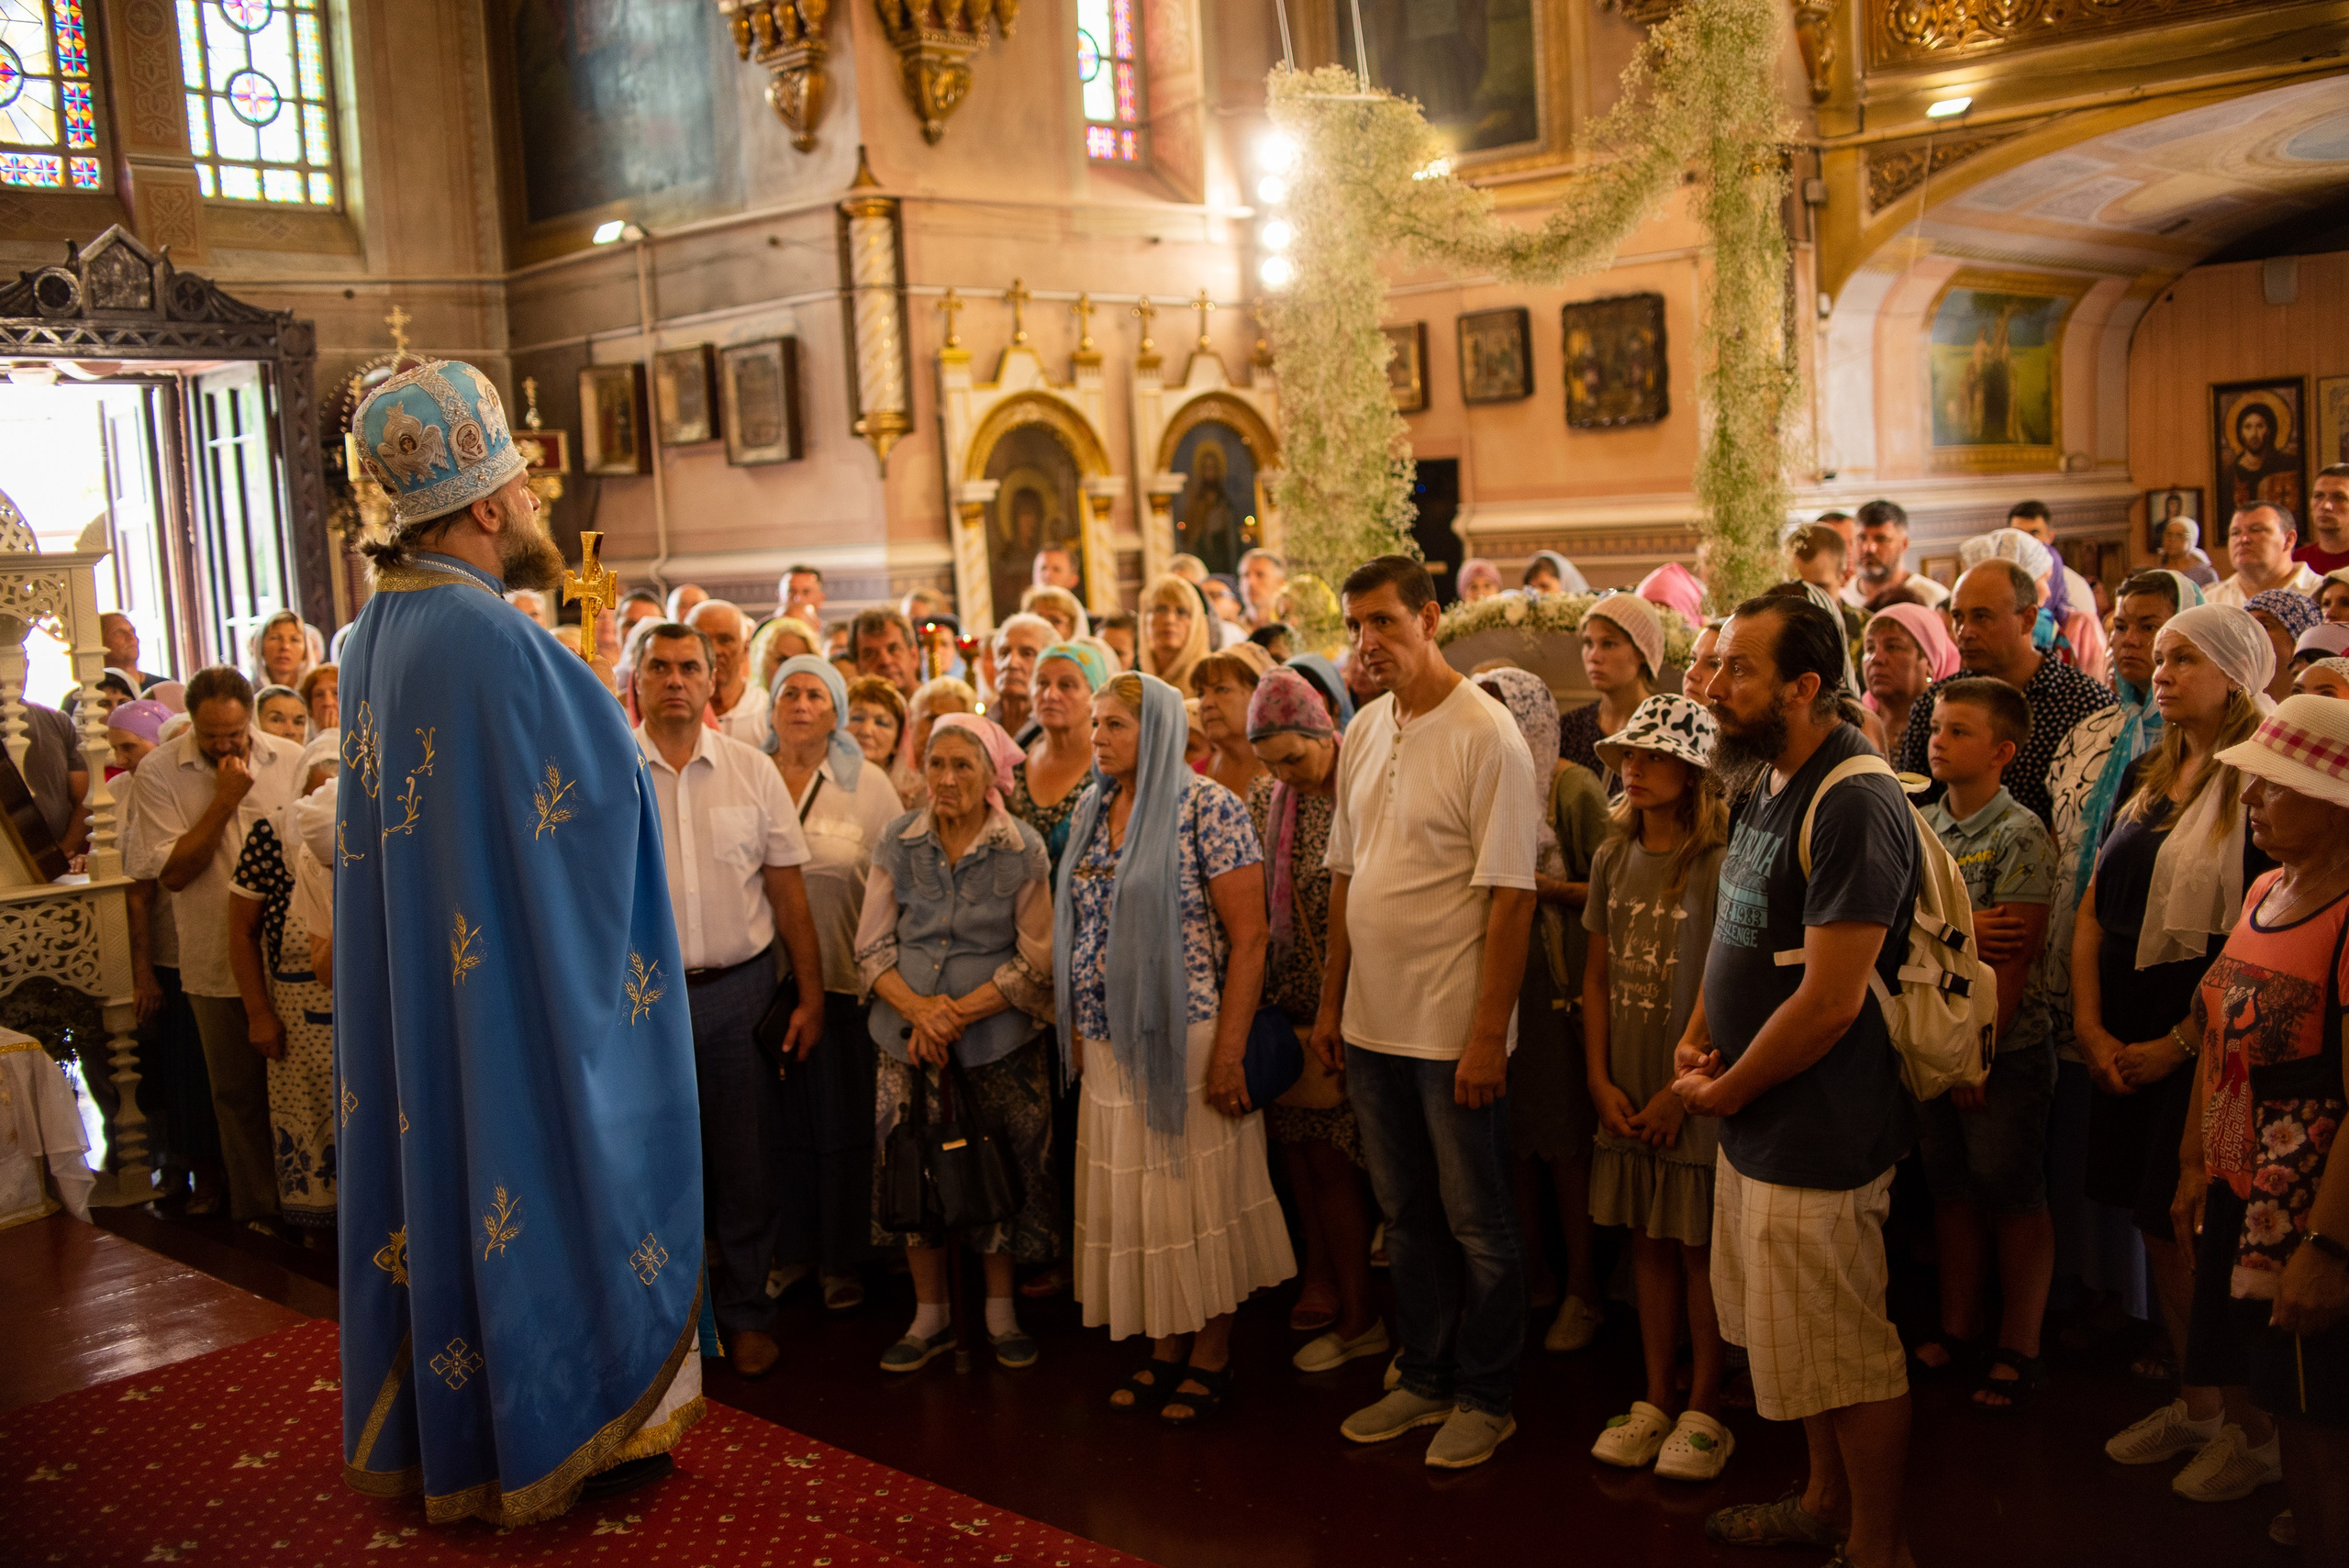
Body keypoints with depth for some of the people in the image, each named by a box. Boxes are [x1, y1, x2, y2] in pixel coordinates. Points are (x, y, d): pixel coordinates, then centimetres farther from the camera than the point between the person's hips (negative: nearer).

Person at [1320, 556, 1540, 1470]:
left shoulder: (1486, 737, -14)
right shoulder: (1364, 732, 8)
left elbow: (1510, 898, -17)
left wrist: (1489, 1034, -19)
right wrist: (1330, 1002, 12)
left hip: (1454, 1030, -6)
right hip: (1373, 1022, 7)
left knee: (1477, 1224, 8)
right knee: (1406, 1216, 17)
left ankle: (1486, 1398, 23)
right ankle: (1426, 1379, 32)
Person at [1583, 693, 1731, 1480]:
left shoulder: (1721, 863, -13)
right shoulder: (1614, 857, 6)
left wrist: (1682, 1090, -12)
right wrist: (1601, 1080, 3)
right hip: (1627, 1091, 5)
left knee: (1700, 1249, 5)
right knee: (1648, 1240, 14)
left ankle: (1704, 1410, 18)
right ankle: (1656, 1398, 26)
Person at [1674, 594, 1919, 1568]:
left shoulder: (1854, 804, -22)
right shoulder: (1765, 786, 9)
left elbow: (1830, 1000, -24)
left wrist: (1727, 1091, -13)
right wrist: (1698, 1035, 4)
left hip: (1820, 1134, -9)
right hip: (1758, 1125, 9)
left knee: (1851, 1356, 7)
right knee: (1799, 1336, 23)